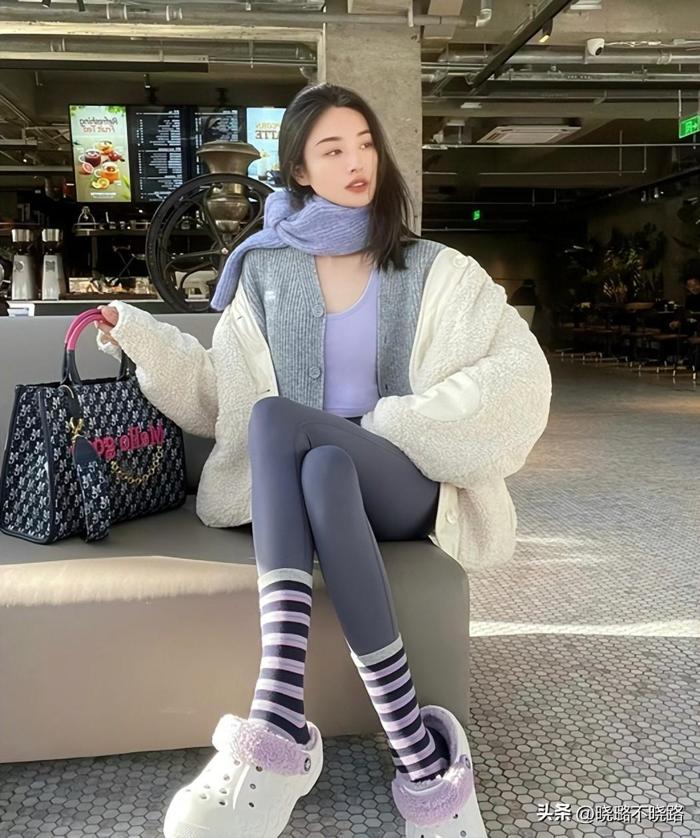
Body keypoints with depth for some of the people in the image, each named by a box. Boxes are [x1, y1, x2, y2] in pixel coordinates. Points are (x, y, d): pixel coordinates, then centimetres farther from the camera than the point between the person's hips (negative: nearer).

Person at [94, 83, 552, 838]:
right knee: (322, 471, -36)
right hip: (301, 483, 2)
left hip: (402, 484, -1)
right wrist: (140, 337, 1)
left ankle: (280, 726, -37)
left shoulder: (433, 272, 5)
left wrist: (401, 422, -13)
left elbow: (522, 377, -5)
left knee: (274, 416, -32)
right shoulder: (263, 271, 10)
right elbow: (221, 396, 12)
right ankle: (417, 750, -39)